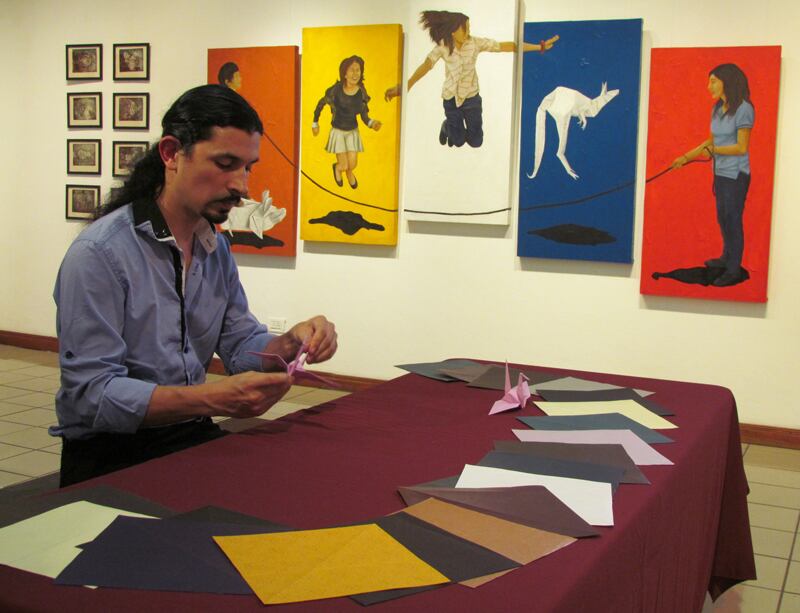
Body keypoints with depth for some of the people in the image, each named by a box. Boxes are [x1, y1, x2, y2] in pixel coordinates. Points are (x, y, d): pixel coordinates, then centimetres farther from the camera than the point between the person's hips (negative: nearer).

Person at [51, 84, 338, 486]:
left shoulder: (216, 249, 8)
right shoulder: (99, 254, -17)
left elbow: (241, 347, 10)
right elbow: (91, 395, -22)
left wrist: (291, 343, -13)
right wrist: (213, 399, -33)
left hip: (195, 437, 7)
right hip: (110, 456, -7)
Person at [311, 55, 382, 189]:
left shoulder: (362, 92, -17)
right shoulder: (336, 89, -24)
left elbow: (364, 116, -8)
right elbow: (321, 103, -6)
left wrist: (372, 124, -30)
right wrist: (315, 124, 2)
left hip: (353, 132, 2)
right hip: (337, 132, -2)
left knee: (352, 165, 4)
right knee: (344, 166, -2)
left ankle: (349, 172, 44)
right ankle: (337, 167, 38)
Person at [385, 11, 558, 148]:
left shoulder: (476, 43, -15)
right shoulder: (442, 46, -16)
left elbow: (506, 46, -18)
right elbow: (426, 65, -26)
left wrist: (539, 47, -22)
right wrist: (405, 86, -39)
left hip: (471, 97, 1)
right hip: (451, 97, -1)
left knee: (476, 142, 6)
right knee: (458, 142, 8)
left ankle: (460, 130, 41)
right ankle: (447, 127, 44)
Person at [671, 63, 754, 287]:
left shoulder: (743, 109, -15)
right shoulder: (717, 108, 8)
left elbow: (741, 148, -16)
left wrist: (713, 150, -12)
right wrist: (686, 157, 13)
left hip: (736, 175, -8)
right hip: (720, 172, 8)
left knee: (733, 219, -2)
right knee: (722, 217, 19)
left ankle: (734, 270, 7)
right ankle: (727, 258, 36)